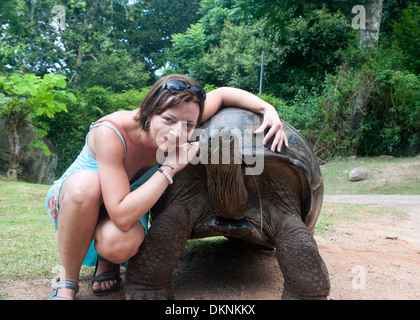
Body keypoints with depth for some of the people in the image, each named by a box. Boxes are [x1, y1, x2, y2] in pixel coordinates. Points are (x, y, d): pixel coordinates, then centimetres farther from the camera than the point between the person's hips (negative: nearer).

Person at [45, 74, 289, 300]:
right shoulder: (110, 133, -37)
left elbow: (223, 93, -7)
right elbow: (122, 217, -42)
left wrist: (268, 110, -21)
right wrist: (170, 168, -40)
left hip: (127, 208, 2)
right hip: (72, 202, -2)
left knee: (121, 244, -35)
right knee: (86, 182, -40)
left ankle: (106, 261, 6)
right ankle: (67, 282, -16)